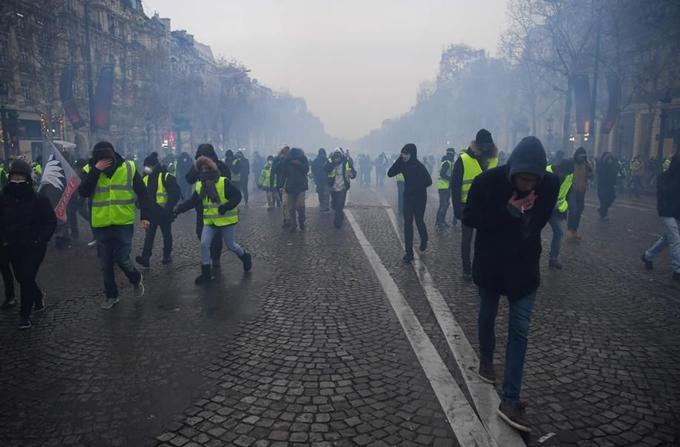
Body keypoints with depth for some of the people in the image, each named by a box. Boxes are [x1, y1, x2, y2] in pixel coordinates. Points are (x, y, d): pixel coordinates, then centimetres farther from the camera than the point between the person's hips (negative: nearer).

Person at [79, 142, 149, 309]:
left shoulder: (128, 168, -5)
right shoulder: (89, 170, -3)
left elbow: (141, 192, 2)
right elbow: (83, 192, -18)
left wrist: (144, 216, -3)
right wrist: (96, 171, -24)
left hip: (124, 224, -2)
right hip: (100, 226, 2)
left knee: (122, 260, -5)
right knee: (106, 264, 11)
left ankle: (137, 279, 27)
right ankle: (111, 295, 29)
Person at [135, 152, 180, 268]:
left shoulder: (167, 177, -6)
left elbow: (175, 194, -10)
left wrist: (168, 208, -15)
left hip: (163, 212, -3)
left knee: (166, 234, 8)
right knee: (149, 235, 3)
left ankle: (167, 255, 11)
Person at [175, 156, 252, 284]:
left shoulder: (224, 182, -16)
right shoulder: (199, 186, 3)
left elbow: (237, 196, -19)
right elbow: (192, 202, 8)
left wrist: (225, 207, -31)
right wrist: (179, 209, -6)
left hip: (226, 220, -5)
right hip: (209, 222, 5)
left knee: (231, 245, 7)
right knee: (204, 244, -5)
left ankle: (245, 257, 39)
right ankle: (206, 273, 6)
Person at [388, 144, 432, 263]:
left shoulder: (419, 166, -16)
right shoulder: (404, 164, -2)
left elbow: (429, 181, -18)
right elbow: (390, 174, -8)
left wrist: (415, 188, -21)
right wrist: (399, 160, -15)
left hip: (419, 198, -4)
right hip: (408, 198, 4)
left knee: (419, 221, 10)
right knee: (407, 224, 1)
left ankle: (424, 240, 43)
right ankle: (409, 252, 5)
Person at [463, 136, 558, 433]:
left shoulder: (550, 185, -14)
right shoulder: (487, 181, -22)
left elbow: (539, 222, 3)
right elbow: (469, 219, -15)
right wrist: (508, 211, -25)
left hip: (524, 268, 1)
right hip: (489, 265, -1)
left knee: (520, 330, -1)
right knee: (487, 316, 19)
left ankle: (510, 400, 5)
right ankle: (486, 359, 48)